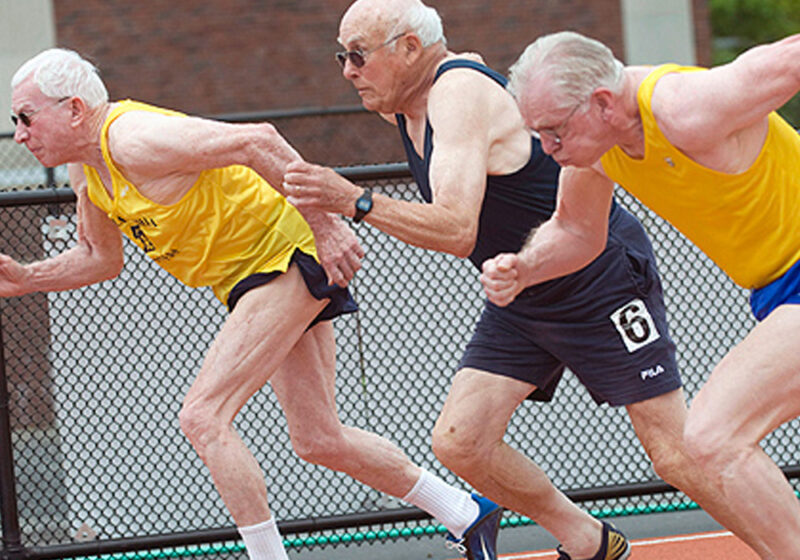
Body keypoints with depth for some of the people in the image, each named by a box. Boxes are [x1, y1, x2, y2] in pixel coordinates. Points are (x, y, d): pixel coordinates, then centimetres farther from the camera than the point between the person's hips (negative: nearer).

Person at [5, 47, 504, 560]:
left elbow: (255, 141, -29)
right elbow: (100, 258, 20)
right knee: (318, 440, 14)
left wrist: (325, 224, -29)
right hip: (250, 279, 10)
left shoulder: (135, 141, -23)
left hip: (289, 256, -10)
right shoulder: (86, 169, 6)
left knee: (203, 418, -18)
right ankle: (467, 515, 27)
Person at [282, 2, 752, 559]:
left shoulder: (460, 94, -26)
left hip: (604, 278, -9)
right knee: (459, 442, -5)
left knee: (679, 458, -10)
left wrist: (357, 201, -40)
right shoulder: (398, 104, 2)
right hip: (521, 298, 9)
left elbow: (458, 231, -36)